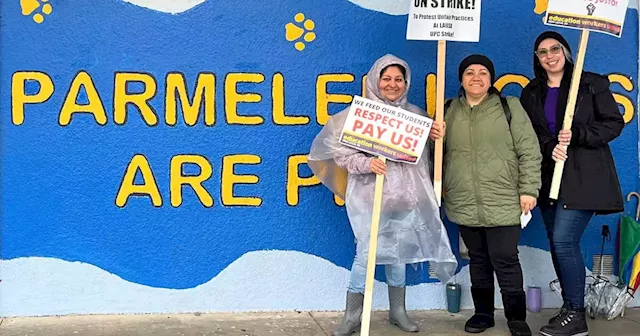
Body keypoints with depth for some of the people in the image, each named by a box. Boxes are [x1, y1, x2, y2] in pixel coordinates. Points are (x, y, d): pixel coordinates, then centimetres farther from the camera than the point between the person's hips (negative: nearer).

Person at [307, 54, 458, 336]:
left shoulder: (415, 114, 9)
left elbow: (424, 154, 16)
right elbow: (339, 149, -8)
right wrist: (366, 164, -21)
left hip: (405, 194, 4)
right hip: (369, 194, -4)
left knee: (398, 252, 13)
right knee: (367, 252, -5)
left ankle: (397, 310, 29)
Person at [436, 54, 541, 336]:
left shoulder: (509, 107, 0)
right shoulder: (449, 111, 9)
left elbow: (529, 150, -2)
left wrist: (529, 189, -7)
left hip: (502, 203, -3)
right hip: (465, 205, 3)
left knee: (505, 261, -2)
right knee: (478, 260, 14)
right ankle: (483, 313, 28)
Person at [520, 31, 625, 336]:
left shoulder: (592, 83, -1)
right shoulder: (531, 93, 11)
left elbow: (614, 124, -3)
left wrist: (576, 135, -16)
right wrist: (550, 148, -13)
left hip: (582, 177, -5)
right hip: (549, 178, 5)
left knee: (563, 240, -14)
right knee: (557, 244, 8)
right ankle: (570, 309, 20)